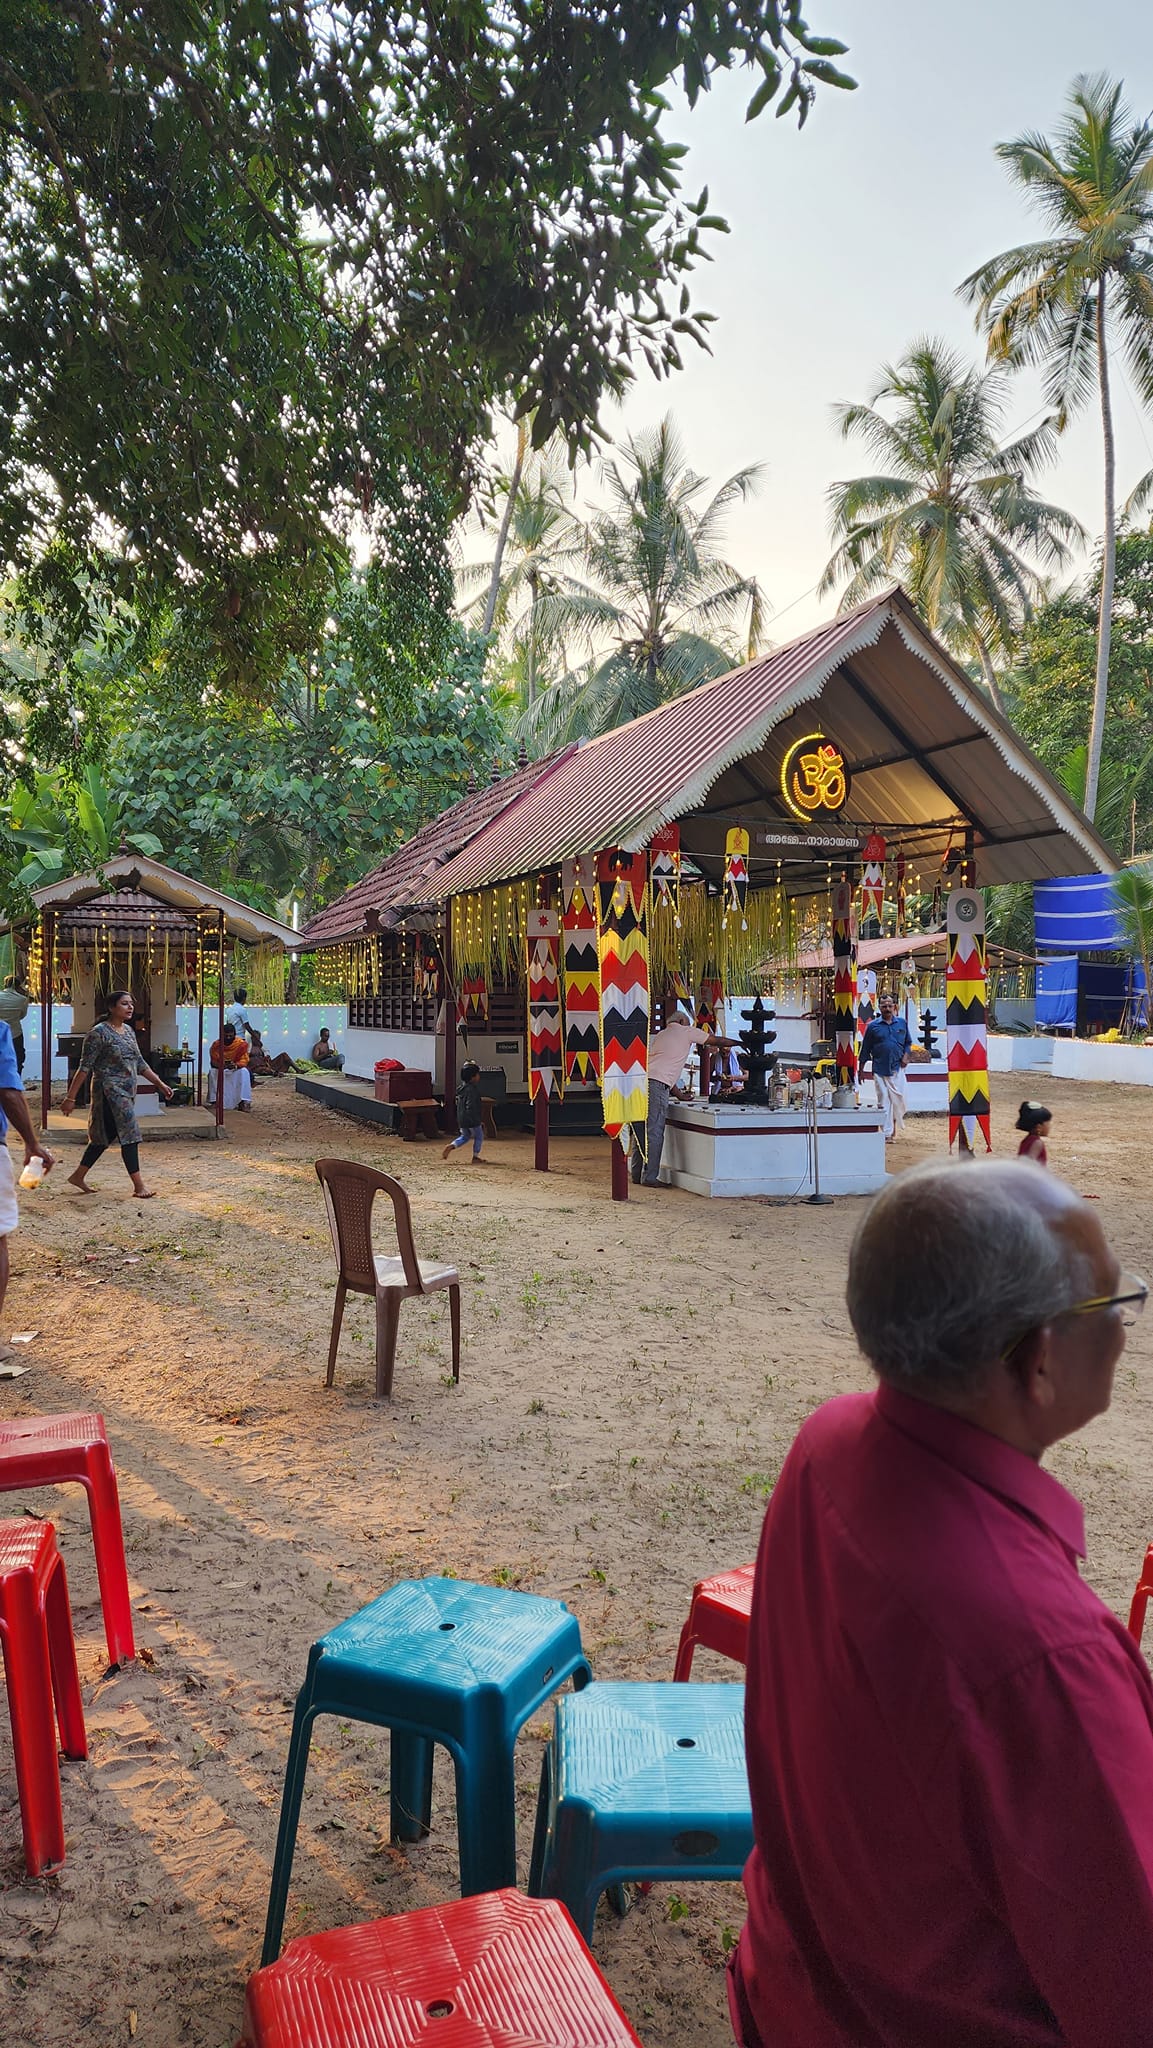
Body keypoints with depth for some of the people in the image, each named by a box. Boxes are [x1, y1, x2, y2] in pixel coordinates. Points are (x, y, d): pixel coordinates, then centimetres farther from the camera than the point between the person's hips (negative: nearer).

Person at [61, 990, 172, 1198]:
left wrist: (160, 1084, 15)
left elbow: (140, 1063, 18)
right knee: (129, 1135, -9)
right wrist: (70, 1098, -14)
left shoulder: (128, 1031, 12)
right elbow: (85, 1067, -14)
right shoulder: (99, 1033, -13)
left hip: (127, 1092, 8)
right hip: (110, 1091, -8)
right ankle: (139, 1186, -5)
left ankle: (78, 1176, 26)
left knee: (104, 1136, 14)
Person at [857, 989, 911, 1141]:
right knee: (883, 1101, -1)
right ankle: (887, 1133, 2)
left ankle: (897, 1125, 22)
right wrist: (861, 1069, 5)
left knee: (898, 1098, -1)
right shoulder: (873, 1026, 3)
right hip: (879, 1069, -1)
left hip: (897, 1068, 1)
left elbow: (908, 1042, 19)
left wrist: (906, 1055, 0)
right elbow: (865, 1049, 6)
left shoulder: (902, 1023, 9)